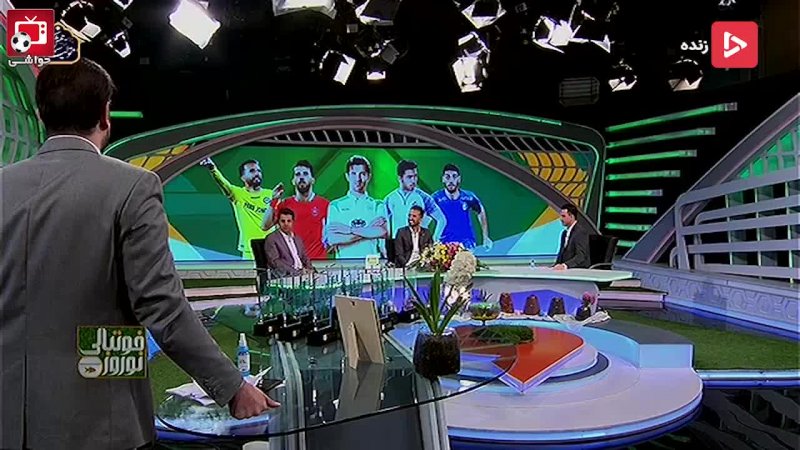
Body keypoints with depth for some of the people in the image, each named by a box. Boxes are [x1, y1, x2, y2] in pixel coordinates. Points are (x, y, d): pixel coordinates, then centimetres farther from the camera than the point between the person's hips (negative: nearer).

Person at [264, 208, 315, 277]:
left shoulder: (298, 239, 22)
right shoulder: (271, 239, 0)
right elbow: (275, 261, -9)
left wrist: (309, 269, 0)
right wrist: (297, 271, -18)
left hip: (302, 272, 7)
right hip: (287, 275, -7)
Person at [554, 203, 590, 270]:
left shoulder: (581, 232, -9)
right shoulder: (564, 233, 17)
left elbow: (580, 256, -19)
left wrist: (565, 265, -33)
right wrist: (556, 266, 2)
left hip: (579, 270, -8)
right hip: (566, 271, 8)